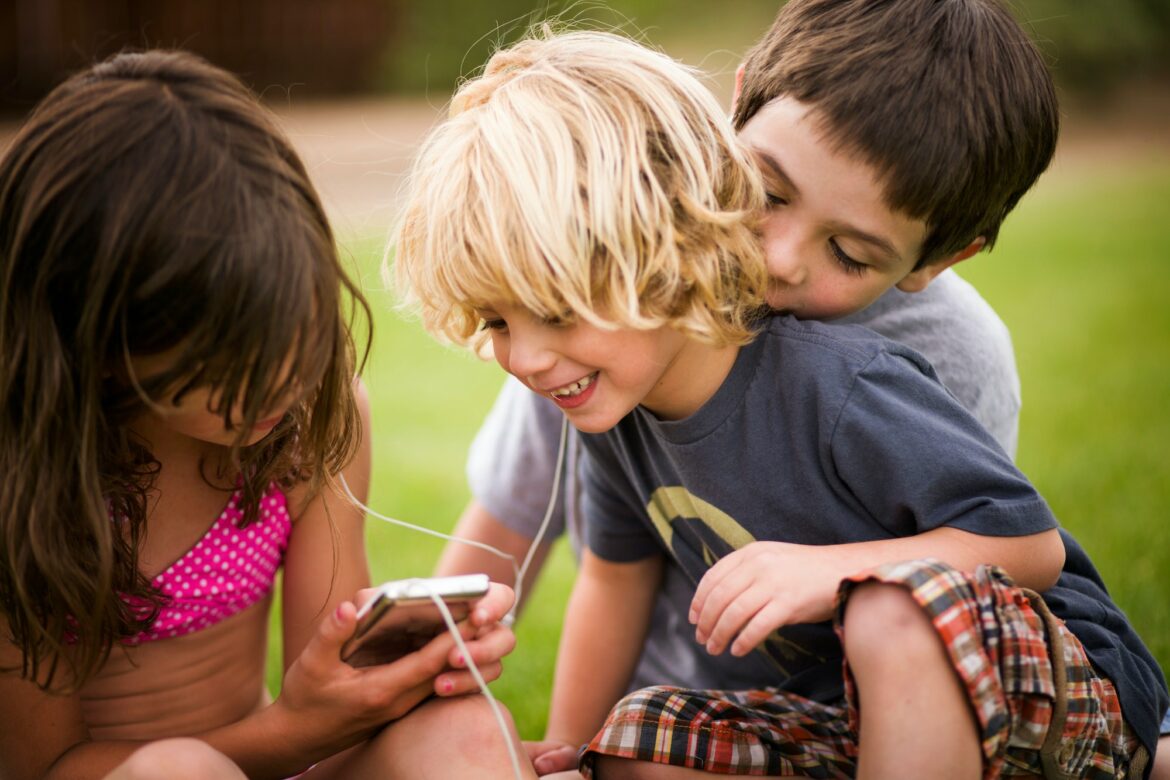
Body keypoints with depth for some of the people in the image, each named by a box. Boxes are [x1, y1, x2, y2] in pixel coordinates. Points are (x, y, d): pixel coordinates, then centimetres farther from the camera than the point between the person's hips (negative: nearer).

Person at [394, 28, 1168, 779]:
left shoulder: (841, 388, -29)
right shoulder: (617, 410, -5)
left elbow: (1035, 544, -24)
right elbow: (616, 577, 13)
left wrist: (831, 568, -36)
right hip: (863, 705, 7)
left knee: (896, 608, -38)